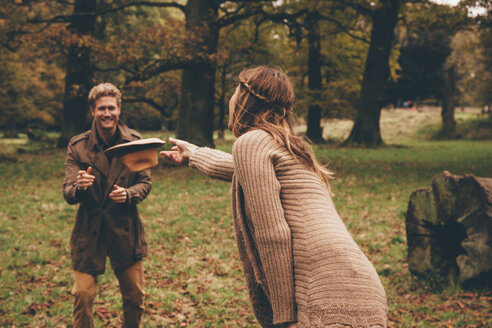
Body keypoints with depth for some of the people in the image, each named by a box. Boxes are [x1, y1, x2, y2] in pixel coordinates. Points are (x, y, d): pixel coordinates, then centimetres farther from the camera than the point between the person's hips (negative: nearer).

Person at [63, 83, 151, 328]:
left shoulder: (134, 142, -3)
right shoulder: (77, 146, -6)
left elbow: (145, 183, 2)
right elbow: (68, 193, -10)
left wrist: (128, 194, -20)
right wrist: (78, 187, -34)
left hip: (125, 229, 2)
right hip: (89, 230, -1)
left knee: (135, 296, 10)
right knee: (82, 295, -6)